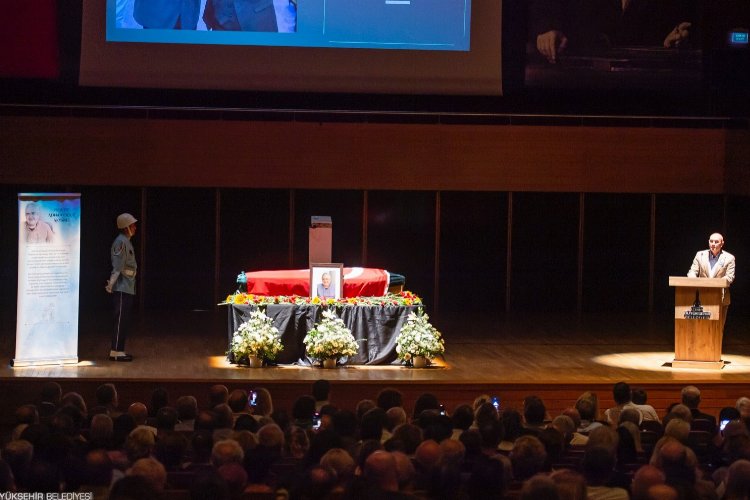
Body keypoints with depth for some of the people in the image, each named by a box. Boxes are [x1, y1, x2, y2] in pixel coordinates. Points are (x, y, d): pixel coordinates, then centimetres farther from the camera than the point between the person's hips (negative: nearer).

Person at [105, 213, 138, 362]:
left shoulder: (127, 242, 18)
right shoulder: (120, 242, -12)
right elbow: (117, 266, -20)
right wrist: (111, 284, -24)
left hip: (128, 288, 10)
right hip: (121, 288, -10)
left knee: (124, 321, 11)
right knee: (121, 320, -9)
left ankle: (119, 350, 14)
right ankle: (115, 351, -9)